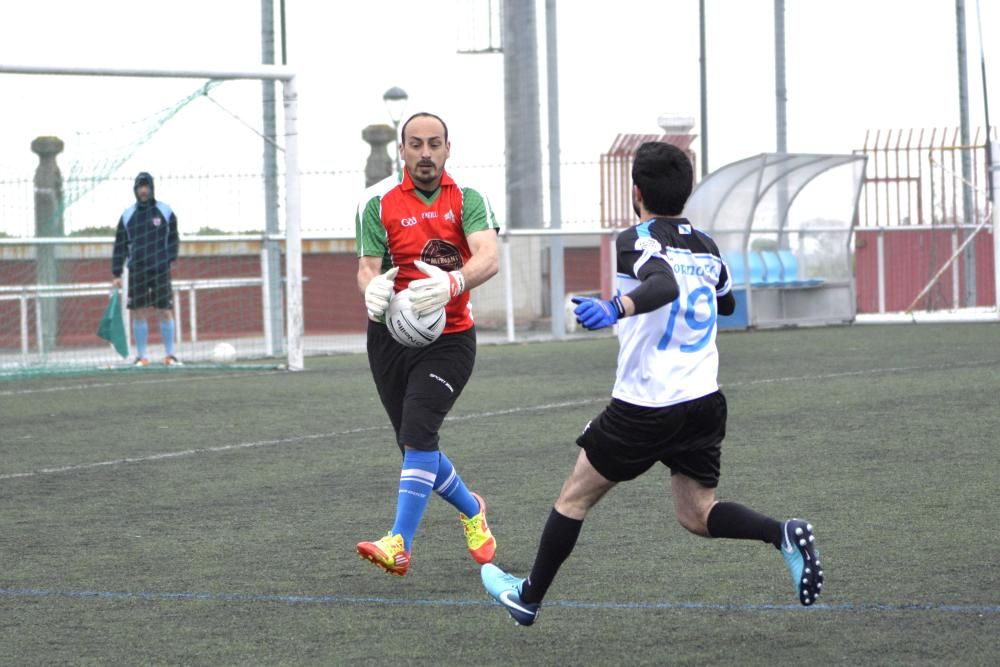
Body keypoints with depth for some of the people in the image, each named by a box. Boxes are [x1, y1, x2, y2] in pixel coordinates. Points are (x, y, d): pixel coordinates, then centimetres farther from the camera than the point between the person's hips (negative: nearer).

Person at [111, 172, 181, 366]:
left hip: (160, 270, -1)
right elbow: (120, 246, 10)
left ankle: (170, 354, 6)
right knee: (139, 313, 0)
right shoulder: (128, 215, 8)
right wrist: (117, 273, 6)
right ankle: (141, 356, 6)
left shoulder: (165, 211, 4)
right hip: (136, 271, 1)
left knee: (165, 312, -2)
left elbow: (173, 239, 9)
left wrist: (169, 259, -5)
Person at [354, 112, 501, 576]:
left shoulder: (467, 199, -3)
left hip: (449, 338, -3)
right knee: (416, 445, 9)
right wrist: (373, 288, -33)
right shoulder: (378, 203, 0)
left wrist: (453, 283, -41)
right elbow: (368, 265, -8)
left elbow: (488, 258, -19)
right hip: (390, 335, 3)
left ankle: (400, 545, -23)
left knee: (417, 434, -20)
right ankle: (472, 511, 37)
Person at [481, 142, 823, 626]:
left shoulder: (636, 241, -10)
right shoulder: (706, 247, 11)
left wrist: (618, 307, -50)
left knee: (574, 498, 11)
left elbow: (663, 284, -33)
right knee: (698, 516, 12)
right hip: (705, 401, 6)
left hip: (645, 408, -6)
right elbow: (727, 303, 31)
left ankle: (528, 598, 22)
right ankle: (783, 535, -14)